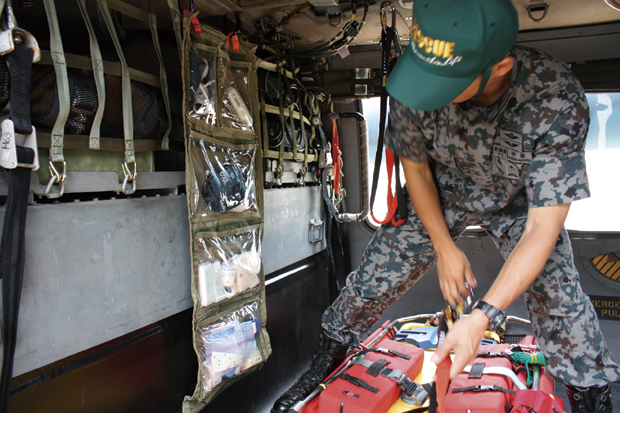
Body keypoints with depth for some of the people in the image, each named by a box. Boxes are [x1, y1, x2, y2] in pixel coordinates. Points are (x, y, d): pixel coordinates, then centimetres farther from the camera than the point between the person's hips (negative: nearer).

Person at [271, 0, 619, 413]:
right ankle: (326, 361, 22)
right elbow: (416, 169, -11)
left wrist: (482, 317, -41)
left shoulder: (559, 100, -37)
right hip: (441, 192, 1)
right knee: (377, 274, -3)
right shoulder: (417, 86, -31)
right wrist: (444, 248, -13)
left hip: (521, 199, -1)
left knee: (557, 296, -10)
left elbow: (541, 229, -34)